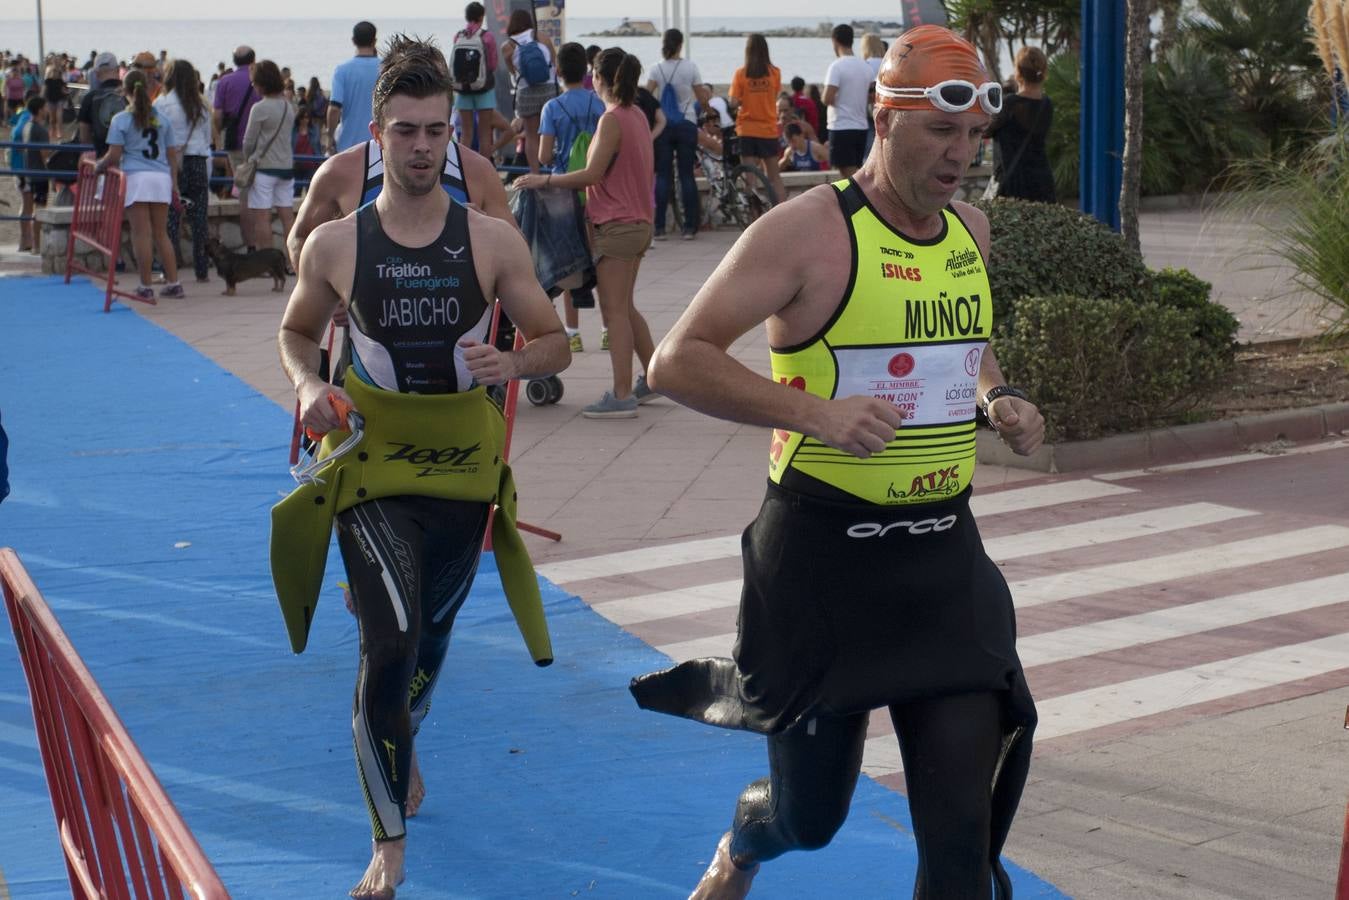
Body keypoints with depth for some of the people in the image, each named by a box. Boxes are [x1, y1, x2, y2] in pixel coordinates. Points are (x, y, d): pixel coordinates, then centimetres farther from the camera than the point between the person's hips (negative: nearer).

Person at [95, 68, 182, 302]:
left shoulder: (121, 119, -2)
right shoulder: (162, 119, 11)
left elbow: (114, 156, -6)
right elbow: (172, 155, 12)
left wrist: (98, 165, 12)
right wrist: (173, 184, 18)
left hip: (136, 177, -4)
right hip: (161, 178, 4)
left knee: (141, 234, -2)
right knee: (161, 233, 12)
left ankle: (146, 287, -1)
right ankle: (173, 282, 9)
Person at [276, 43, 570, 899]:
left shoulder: (493, 241, -6)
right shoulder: (336, 244, -6)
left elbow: (556, 344, 0)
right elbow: (297, 331, 11)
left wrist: (514, 363, -22)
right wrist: (309, 385, -11)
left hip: (462, 469, 2)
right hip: (370, 464, -2)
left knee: (430, 636, 20)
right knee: (391, 641, -18)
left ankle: (398, 745, 54)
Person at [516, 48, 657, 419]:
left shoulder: (612, 120, -17)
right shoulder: (638, 117, 10)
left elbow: (593, 174, -20)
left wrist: (544, 180, -13)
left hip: (616, 226, -9)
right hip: (638, 221, 9)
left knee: (615, 310, -6)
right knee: (623, 307, 19)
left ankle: (622, 396, -6)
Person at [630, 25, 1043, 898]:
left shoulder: (971, 229, 8)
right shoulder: (810, 229, -13)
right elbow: (678, 362, -16)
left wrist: (996, 396, 6)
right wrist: (816, 412, -28)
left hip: (944, 555, 5)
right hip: (823, 555, -5)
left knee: (963, 827, -3)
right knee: (810, 812, 10)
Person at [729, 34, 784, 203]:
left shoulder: (740, 74, -7)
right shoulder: (774, 73, -4)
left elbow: (734, 101, -7)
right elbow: (775, 97, 0)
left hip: (746, 130, -1)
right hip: (768, 129, 1)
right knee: (774, 176, 9)